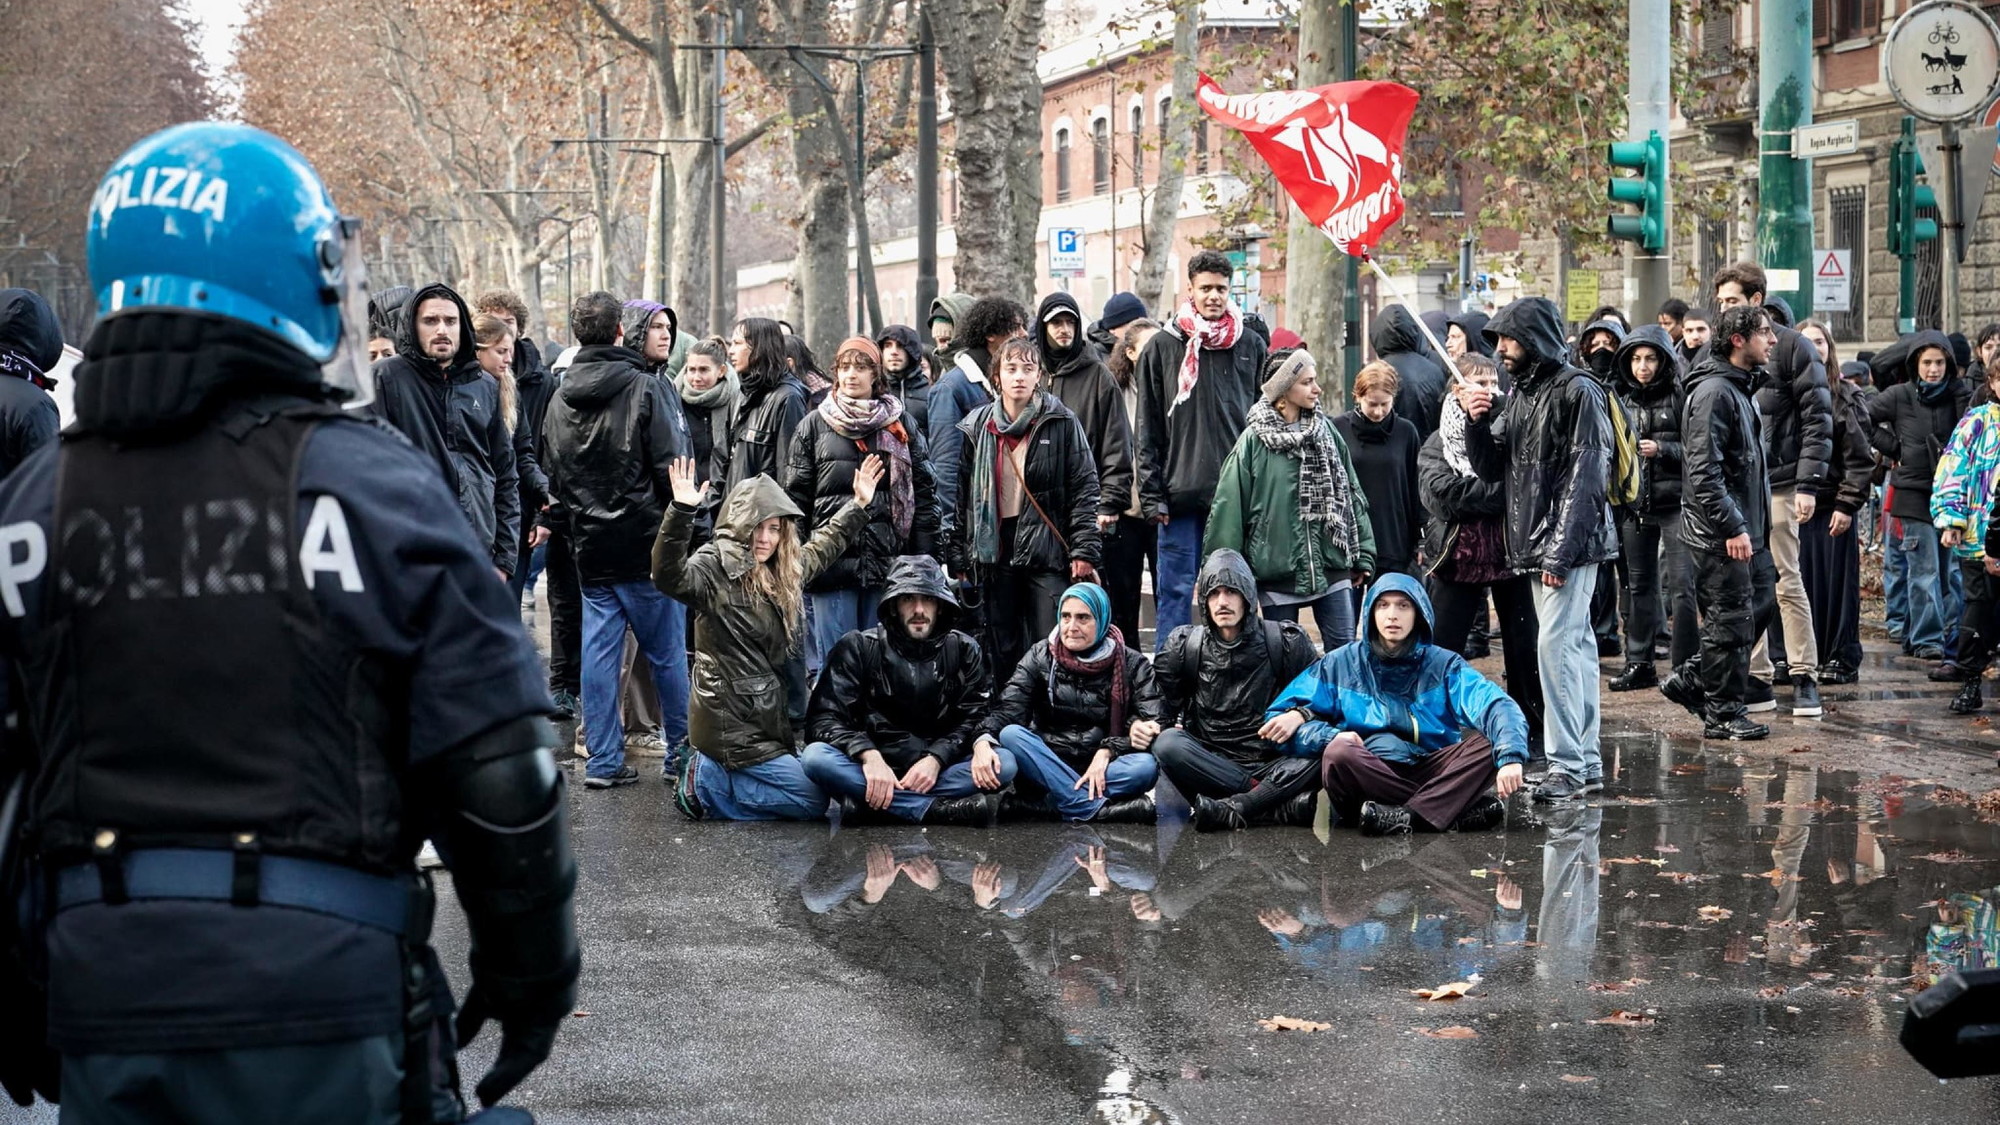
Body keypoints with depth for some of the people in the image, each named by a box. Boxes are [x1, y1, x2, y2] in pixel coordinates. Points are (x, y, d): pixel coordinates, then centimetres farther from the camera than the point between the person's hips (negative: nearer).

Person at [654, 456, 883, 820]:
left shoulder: (785, 571, 10)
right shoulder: (715, 568, -16)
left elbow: (823, 546, 31)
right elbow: (670, 575, -37)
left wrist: (859, 506, 31)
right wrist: (682, 512, -49)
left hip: (767, 718, 9)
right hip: (731, 722, -9)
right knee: (813, 801, -8)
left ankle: (708, 779, 17)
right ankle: (704, 785, 0)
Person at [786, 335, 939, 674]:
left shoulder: (900, 426, 9)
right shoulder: (814, 426, 7)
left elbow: (923, 493, 6)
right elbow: (796, 494, 5)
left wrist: (922, 562, -1)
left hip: (888, 564, 1)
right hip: (832, 559, -1)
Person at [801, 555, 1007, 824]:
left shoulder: (963, 650, 7)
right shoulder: (858, 647, 1)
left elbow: (974, 717, 0)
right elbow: (824, 717, -8)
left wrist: (935, 759, -20)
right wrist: (869, 756, -27)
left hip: (937, 767, 2)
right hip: (875, 764, -1)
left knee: (1003, 764, -26)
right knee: (816, 757, -31)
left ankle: (868, 803, -32)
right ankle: (937, 809, -36)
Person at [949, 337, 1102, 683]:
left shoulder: (1062, 423, -1)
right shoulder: (976, 428, 9)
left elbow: (1085, 489, -3)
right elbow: (963, 496, 11)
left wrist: (1084, 550, -10)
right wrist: (957, 555, 7)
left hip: (1047, 550, -3)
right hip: (995, 549, 3)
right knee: (1002, 652, 8)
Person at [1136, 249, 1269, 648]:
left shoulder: (1251, 346, 7)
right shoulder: (1163, 348, 3)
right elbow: (1148, 430, 3)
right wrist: (1153, 494, -4)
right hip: (1181, 494, -1)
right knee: (1175, 592, 0)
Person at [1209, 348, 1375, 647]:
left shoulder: (1327, 432, 6)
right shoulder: (1254, 441, -5)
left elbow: (1352, 494, 10)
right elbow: (1229, 508, -6)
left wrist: (1363, 555, 6)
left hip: (1331, 567, 3)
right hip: (1278, 571, -3)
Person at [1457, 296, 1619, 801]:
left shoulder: (1577, 391, -11)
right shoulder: (1520, 392, 16)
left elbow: (1583, 477, -17)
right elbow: (1491, 467, 17)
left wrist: (1561, 550, -22)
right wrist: (1476, 420, -2)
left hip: (1570, 542, -9)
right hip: (1534, 545, 9)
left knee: (1556, 645, -13)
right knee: (1576, 647, 11)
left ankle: (1567, 765, -12)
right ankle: (1587, 764, 15)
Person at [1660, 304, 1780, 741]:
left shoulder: (1741, 388, 16)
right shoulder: (1714, 392, -16)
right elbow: (1703, 470, -22)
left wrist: (1753, 525, 20)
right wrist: (1731, 527, -24)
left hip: (1746, 528, 10)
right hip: (1722, 533, -10)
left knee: (1760, 602, 13)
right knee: (1731, 619, -3)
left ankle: (1692, 681, 20)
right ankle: (1722, 714, 7)